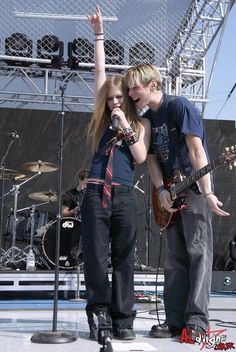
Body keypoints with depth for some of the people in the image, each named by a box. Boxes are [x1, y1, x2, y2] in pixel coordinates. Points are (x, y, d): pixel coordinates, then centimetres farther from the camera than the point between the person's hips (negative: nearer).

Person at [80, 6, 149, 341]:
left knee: (124, 259, 3)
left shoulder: (138, 125, 11)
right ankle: (99, 312, 15)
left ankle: (122, 319, 10)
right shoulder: (103, 119, 13)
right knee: (95, 257, 1)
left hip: (124, 197, -1)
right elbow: (100, 71, 11)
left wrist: (126, 127, -8)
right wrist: (99, 34, 12)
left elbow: (141, 157, -5)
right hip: (96, 194, 1)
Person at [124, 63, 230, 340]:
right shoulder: (146, 119, 11)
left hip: (194, 187, -7)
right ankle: (175, 320, 8)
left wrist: (207, 193, -21)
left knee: (198, 252, -9)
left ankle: (196, 320, -8)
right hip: (169, 192, 8)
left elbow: (196, 150, -16)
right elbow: (152, 159, 12)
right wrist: (161, 190, -5)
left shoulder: (179, 106, -11)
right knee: (174, 258, 5)